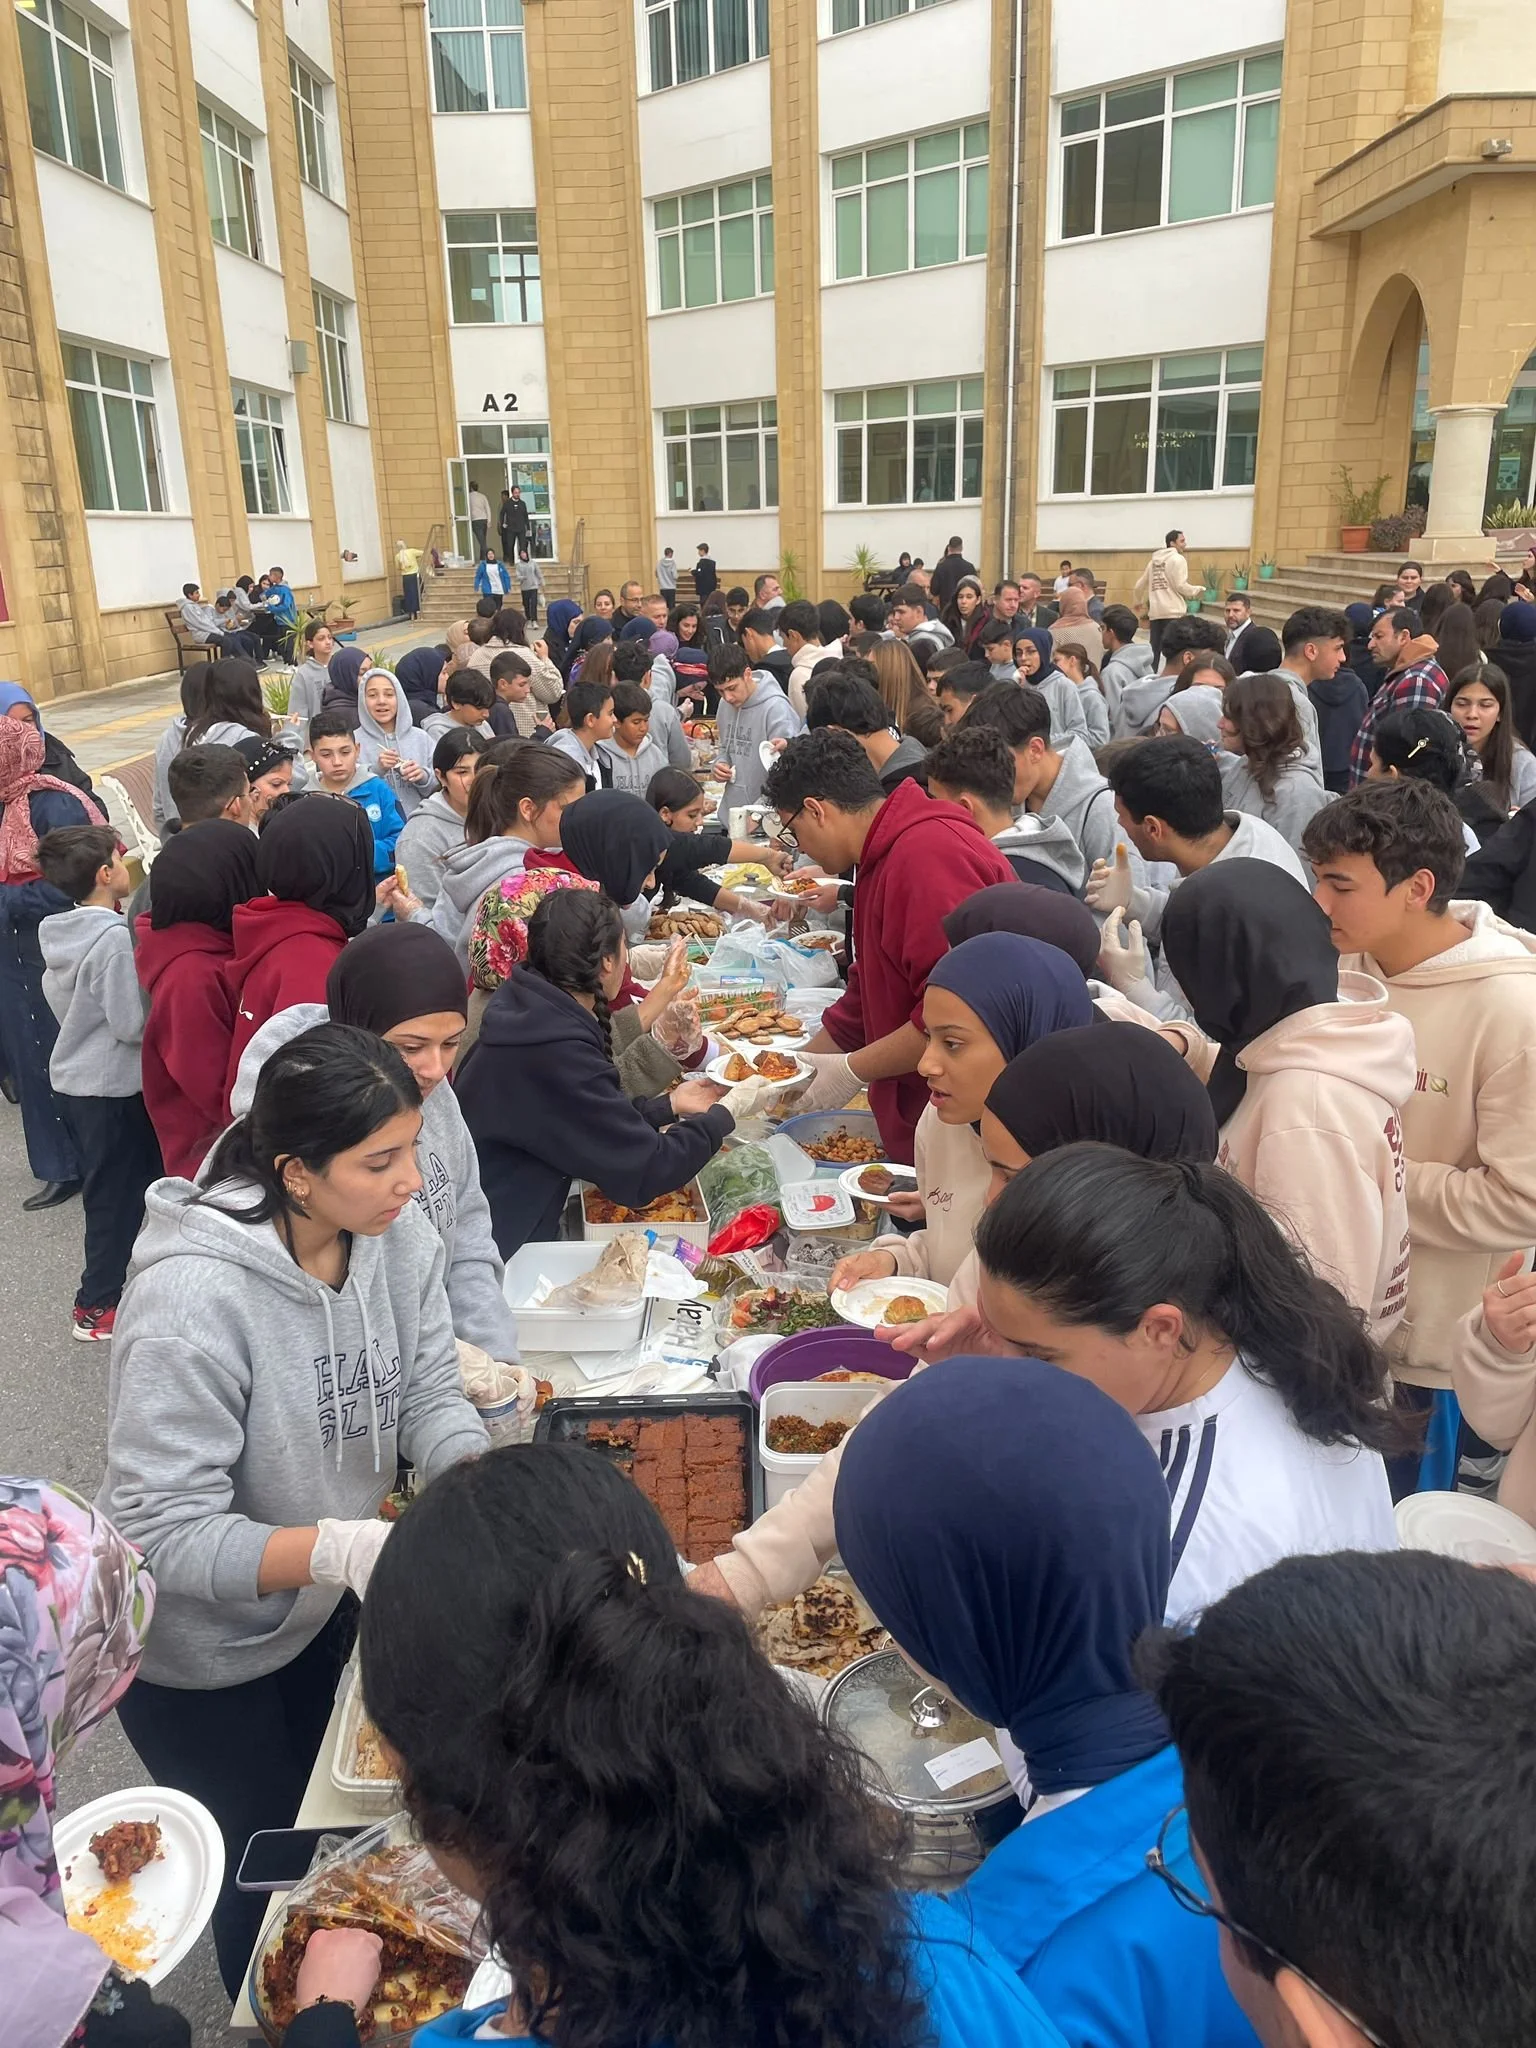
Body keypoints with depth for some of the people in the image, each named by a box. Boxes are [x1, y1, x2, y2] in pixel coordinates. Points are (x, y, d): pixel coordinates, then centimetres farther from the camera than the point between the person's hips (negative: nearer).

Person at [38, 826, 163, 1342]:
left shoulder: (58, 932, 3)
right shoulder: (115, 937, -23)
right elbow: (132, 1023, -23)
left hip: (71, 1078, 8)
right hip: (113, 1086, -8)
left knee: (104, 1187, 20)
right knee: (118, 1195, 3)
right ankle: (96, 1307, 13)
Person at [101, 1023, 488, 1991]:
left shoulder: (396, 1230, -19)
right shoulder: (192, 1297, -35)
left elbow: (428, 1397, -11)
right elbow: (165, 1532, -31)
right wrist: (343, 1547, -42)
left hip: (322, 1607, 6)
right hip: (200, 1652, -5)